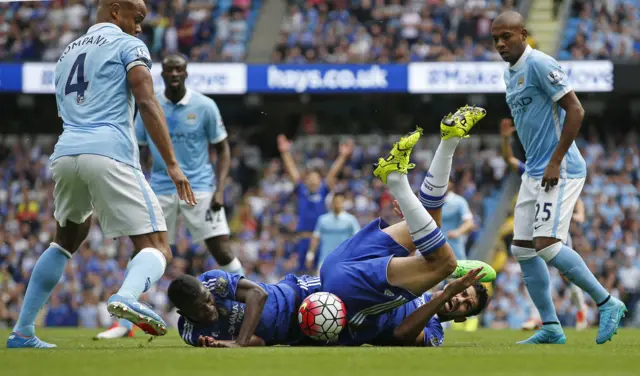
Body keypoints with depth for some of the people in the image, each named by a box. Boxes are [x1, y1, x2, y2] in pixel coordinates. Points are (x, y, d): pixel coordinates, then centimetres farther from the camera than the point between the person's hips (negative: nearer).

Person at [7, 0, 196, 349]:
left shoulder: (67, 53, 28)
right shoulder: (128, 46, 7)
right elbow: (147, 104, -5)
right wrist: (172, 164, -9)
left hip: (65, 153, 6)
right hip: (109, 153, -6)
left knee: (67, 239, 29)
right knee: (156, 248, -5)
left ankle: (22, 332, 26)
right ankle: (127, 295, -40)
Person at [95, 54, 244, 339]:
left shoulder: (204, 106, -3)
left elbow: (222, 149, 3)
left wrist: (220, 190, -8)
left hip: (200, 188, -2)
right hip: (160, 189, 2)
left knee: (222, 251, -10)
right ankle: (124, 323, 9)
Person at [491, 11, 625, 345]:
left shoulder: (539, 64, -14)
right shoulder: (510, 73, 14)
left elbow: (575, 110, -18)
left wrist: (555, 161, -20)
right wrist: (533, 166, 19)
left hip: (559, 170, -10)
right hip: (533, 172, 10)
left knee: (547, 244, -19)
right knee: (523, 249, 6)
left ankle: (607, 303, -6)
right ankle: (551, 328, 11)